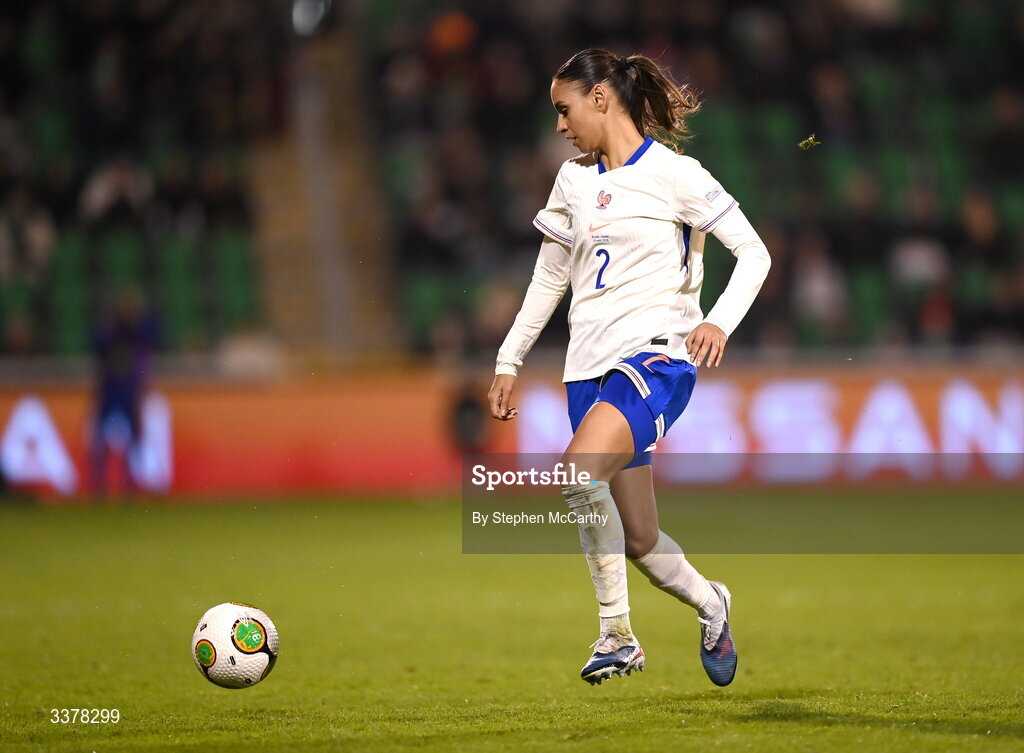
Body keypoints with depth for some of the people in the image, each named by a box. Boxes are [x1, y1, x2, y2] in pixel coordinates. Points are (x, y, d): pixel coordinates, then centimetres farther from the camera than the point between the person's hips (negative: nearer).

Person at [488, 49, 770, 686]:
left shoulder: (673, 174, -4)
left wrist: (720, 322, -22)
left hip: (656, 353, -6)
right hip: (590, 365, 6)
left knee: (579, 471, -31)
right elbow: (549, 278, 24)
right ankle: (710, 603, 33)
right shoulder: (574, 180, 15)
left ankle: (617, 632, -23)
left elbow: (754, 253, -6)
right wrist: (509, 361, 20)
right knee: (638, 540, 5)